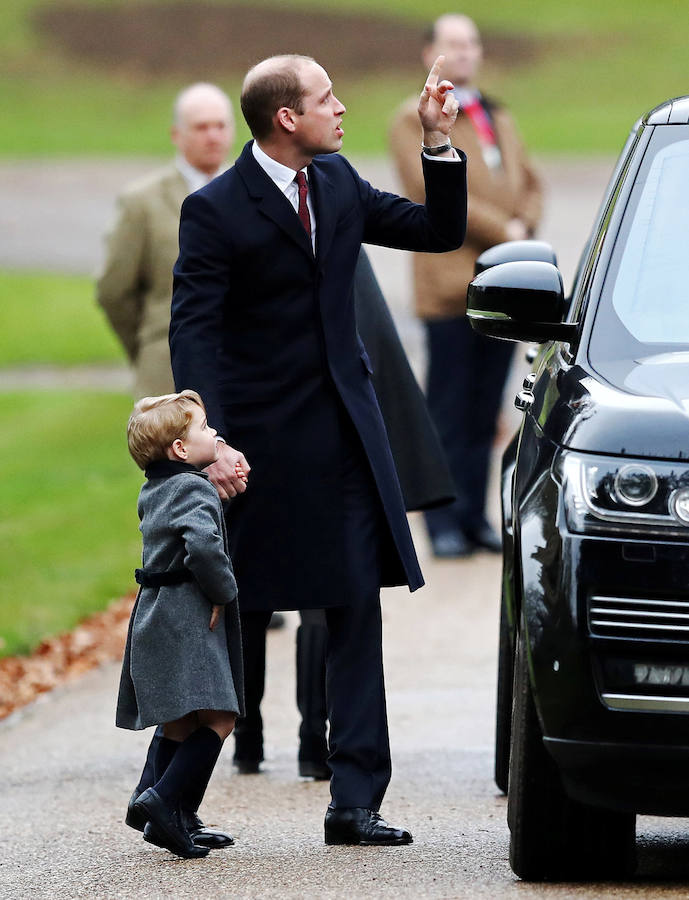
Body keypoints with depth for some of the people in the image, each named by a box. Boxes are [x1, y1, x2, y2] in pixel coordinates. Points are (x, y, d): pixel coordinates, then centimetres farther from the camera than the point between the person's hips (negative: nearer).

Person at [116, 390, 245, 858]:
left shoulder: (155, 492, 14)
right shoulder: (195, 490, -15)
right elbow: (203, 546, -30)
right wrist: (223, 591, -15)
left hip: (157, 620, 10)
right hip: (189, 621, -10)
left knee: (179, 725, 13)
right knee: (218, 719, -13)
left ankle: (181, 820, 16)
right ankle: (164, 800, -23)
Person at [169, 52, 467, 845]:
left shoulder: (337, 183, 7)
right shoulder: (215, 210, -11)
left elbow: (440, 233, 14)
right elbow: (192, 332, -13)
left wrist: (438, 141, 1)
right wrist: (212, 443, -22)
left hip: (346, 431, 6)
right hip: (263, 441, -6)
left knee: (358, 609, 1)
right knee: (238, 615, 1)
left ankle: (355, 802, 3)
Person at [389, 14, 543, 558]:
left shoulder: (500, 120, 22)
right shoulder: (414, 121, 0)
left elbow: (529, 183, 20)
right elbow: (435, 190, -11)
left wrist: (526, 226, -2)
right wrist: (504, 233, -13)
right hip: (450, 283, -6)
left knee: (485, 413, 6)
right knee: (449, 415, -6)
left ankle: (474, 518, 11)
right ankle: (445, 524, -3)